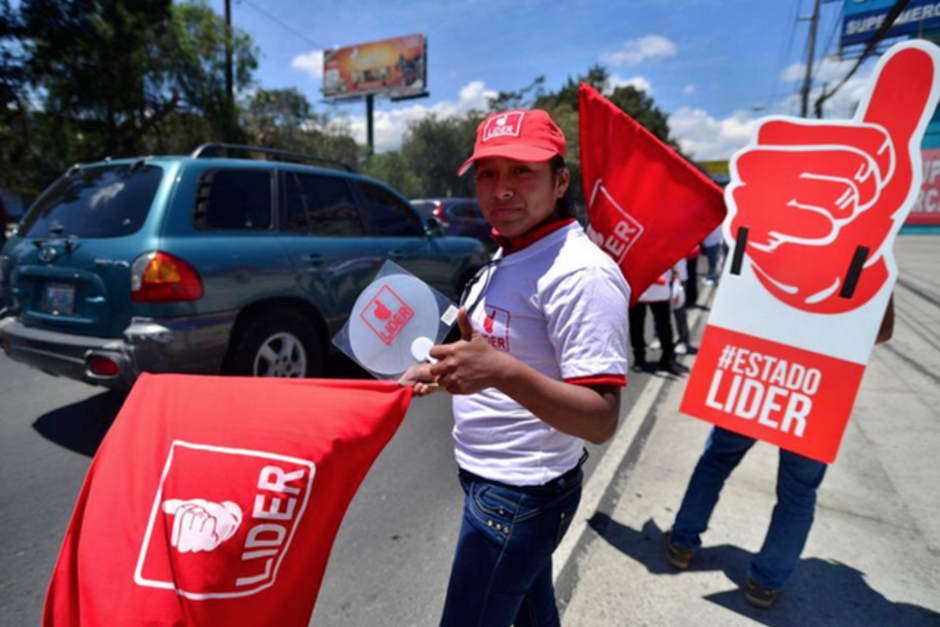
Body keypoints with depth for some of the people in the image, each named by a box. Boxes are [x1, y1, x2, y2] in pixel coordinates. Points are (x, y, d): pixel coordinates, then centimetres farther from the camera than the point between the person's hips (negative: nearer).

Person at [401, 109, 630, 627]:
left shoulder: (581, 273, -24)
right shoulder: (507, 256, 6)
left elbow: (601, 421, -27)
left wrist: (502, 372, -41)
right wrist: (442, 371, 4)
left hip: (518, 497, -9)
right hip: (491, 480, 9)